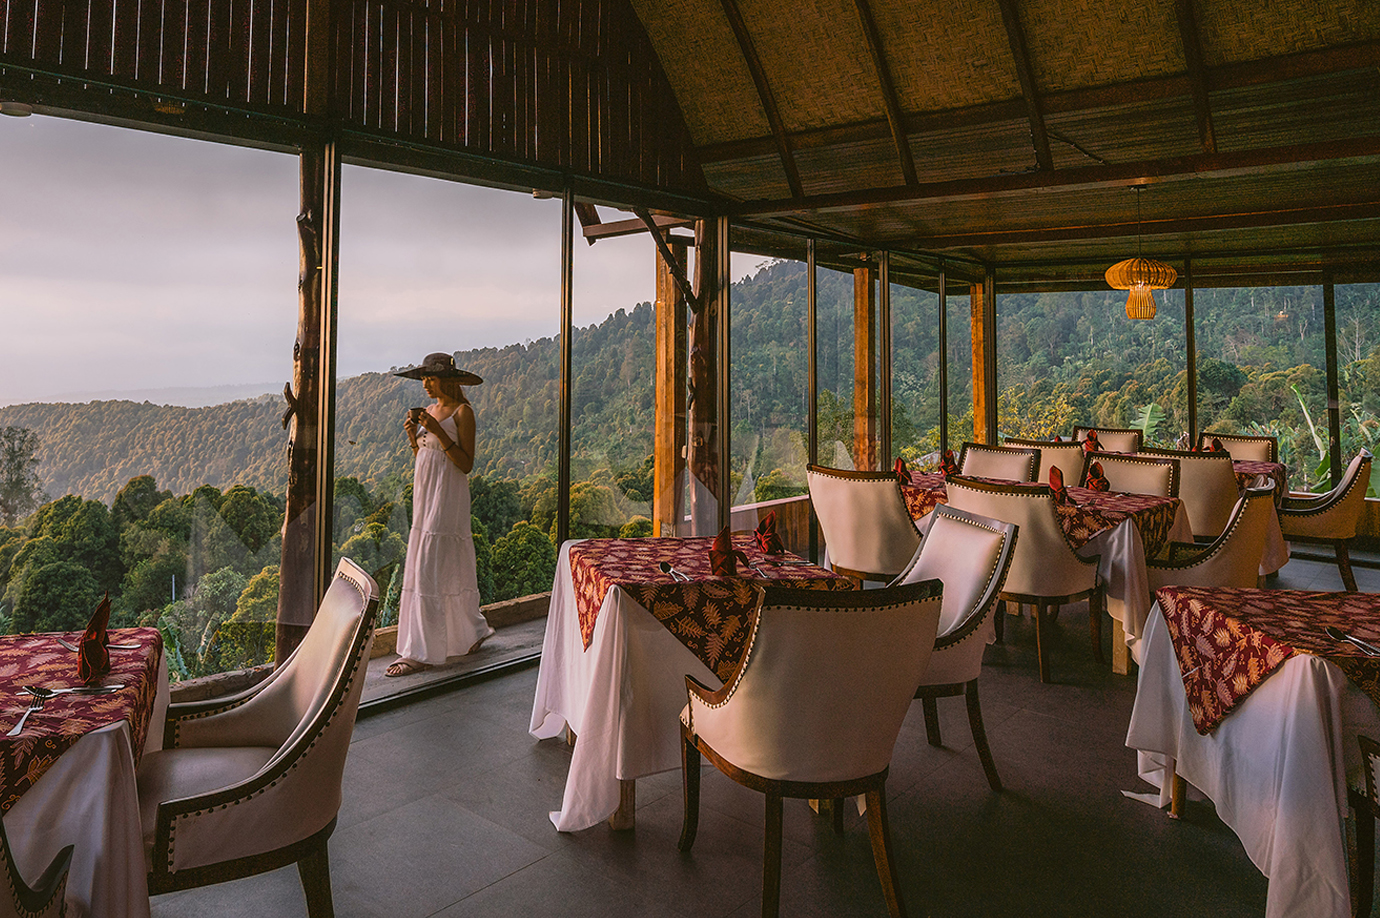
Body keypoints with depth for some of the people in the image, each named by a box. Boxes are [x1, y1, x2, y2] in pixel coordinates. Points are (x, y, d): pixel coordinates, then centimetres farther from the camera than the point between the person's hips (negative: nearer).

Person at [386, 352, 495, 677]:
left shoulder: (463, 412, -9)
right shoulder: (429, 410, 14)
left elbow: (466, 464, -14)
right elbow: (421, 457, 17)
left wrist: (438, 431, -19)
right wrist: (412, 435, 0)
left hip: (447, 497, -8)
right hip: (425, 493, 8)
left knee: (430, 571, -9)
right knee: (450, 568, 13)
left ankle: (421, 653, -4)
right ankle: (473, 629, 28)